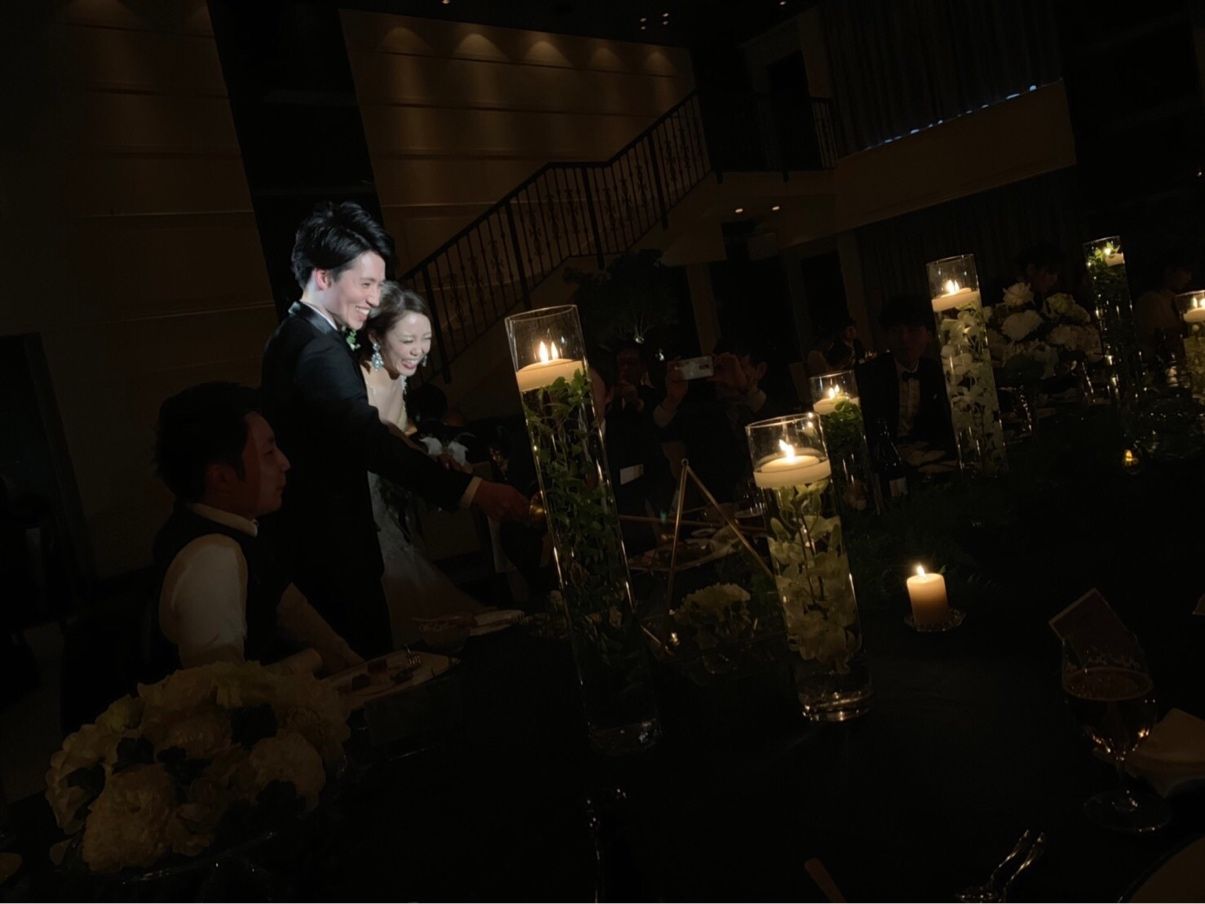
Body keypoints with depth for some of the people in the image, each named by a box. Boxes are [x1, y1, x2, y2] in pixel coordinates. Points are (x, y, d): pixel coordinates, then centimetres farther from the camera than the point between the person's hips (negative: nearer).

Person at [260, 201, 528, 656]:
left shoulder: (291, 337, 12)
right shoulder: (320, 350, -22)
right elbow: (370, 443, -34)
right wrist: (470, 490, -38)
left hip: (302, 541, 10)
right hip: (332, 553, -10)